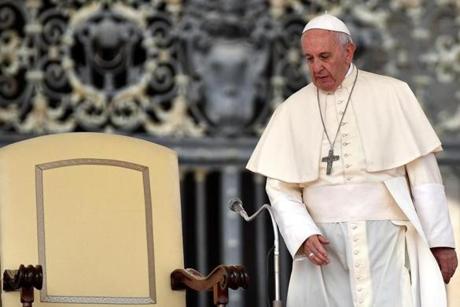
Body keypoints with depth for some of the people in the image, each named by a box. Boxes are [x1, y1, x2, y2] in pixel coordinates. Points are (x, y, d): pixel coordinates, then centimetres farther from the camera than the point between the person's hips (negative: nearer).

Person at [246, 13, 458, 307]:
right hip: (324, 241, 2)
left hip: (384, 237, -2)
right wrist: (304, 235, -11)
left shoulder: (392, 95, 3)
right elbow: (280, 186, 6)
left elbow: (423, 172, 3)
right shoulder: (293, 110, 7)